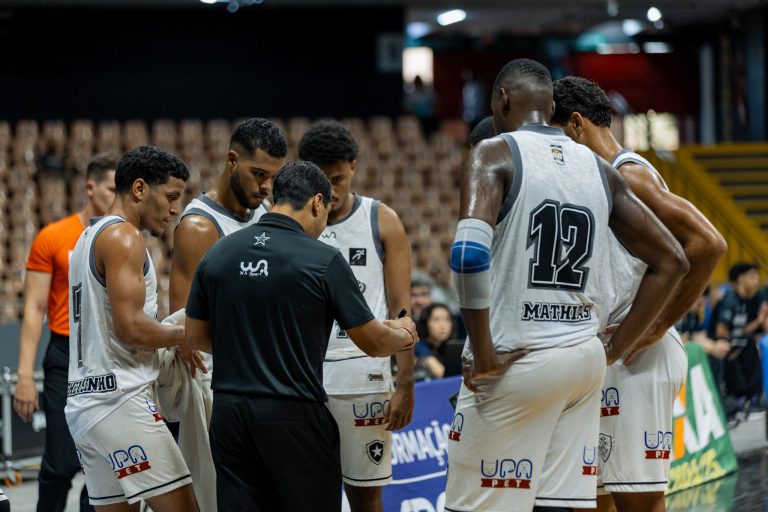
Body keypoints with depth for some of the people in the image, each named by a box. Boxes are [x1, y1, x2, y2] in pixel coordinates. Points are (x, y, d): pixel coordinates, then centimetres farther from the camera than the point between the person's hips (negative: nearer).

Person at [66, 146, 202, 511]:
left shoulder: (90, 237, 21)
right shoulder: (123, 237, -10)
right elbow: (130, 327, -19)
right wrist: (179, 336, -3)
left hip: (84, 402, 10)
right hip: (120, 399, -10)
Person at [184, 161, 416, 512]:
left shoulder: (217, 254, 3)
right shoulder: (323, 259, -9)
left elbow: (196, 336, 12)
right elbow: (372, 342, -4)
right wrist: (403, 335, 19)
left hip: (229, 413, 4)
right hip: (294, 416, -4)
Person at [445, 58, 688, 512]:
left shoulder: (494, 156, -5)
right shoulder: (599, 169, 12)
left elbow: (469, 254, -23)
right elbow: (672, 262, 13)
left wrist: (484, 355, -16)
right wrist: (615, 350, 13)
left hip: (515, 362, -6)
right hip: (584, 359, 6)